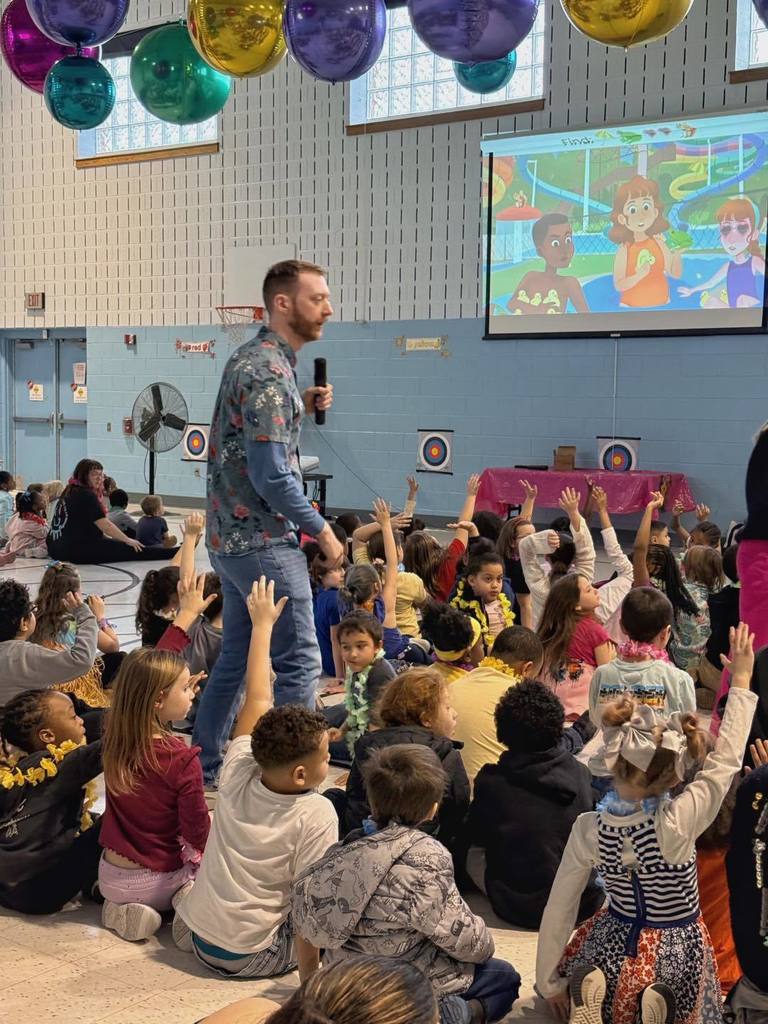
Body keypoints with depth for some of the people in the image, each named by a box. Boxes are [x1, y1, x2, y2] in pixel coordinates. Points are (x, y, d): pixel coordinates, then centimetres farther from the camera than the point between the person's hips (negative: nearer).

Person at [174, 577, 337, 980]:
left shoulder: (237, 775, -9)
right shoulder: (316, 814, -25)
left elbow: (257, 699, 2)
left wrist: (262, 624, 12)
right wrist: (307, 973, -15)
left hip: (192, 932, 5)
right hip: (247, 957, -5)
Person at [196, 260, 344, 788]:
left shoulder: (253, 358, 13)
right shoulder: (268, 371, -19)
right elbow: (273, 477, -23)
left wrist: (302, 407, 9)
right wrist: (323, 531, -12)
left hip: (233, 536, 10)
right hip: (265, 542, -10)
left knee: (236, 659, 17)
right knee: (299, 662, -5)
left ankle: (204, 773, 27)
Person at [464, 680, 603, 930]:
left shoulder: (491, 781, -14)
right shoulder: (580, 773, -8)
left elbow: (473, 837, 3)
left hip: (517, 909, -1)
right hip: (583, 905, 2)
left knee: (473, 854, 22)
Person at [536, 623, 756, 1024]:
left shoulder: (587, 830, -16)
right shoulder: (678, 822, -23)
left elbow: (558, 909, -9)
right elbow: (726, 759, -12)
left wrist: (549, 982, 4)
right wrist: (741, 680, -4)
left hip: (615, 944, 2)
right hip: (677, 954, -2)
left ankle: (591, 991, 13)